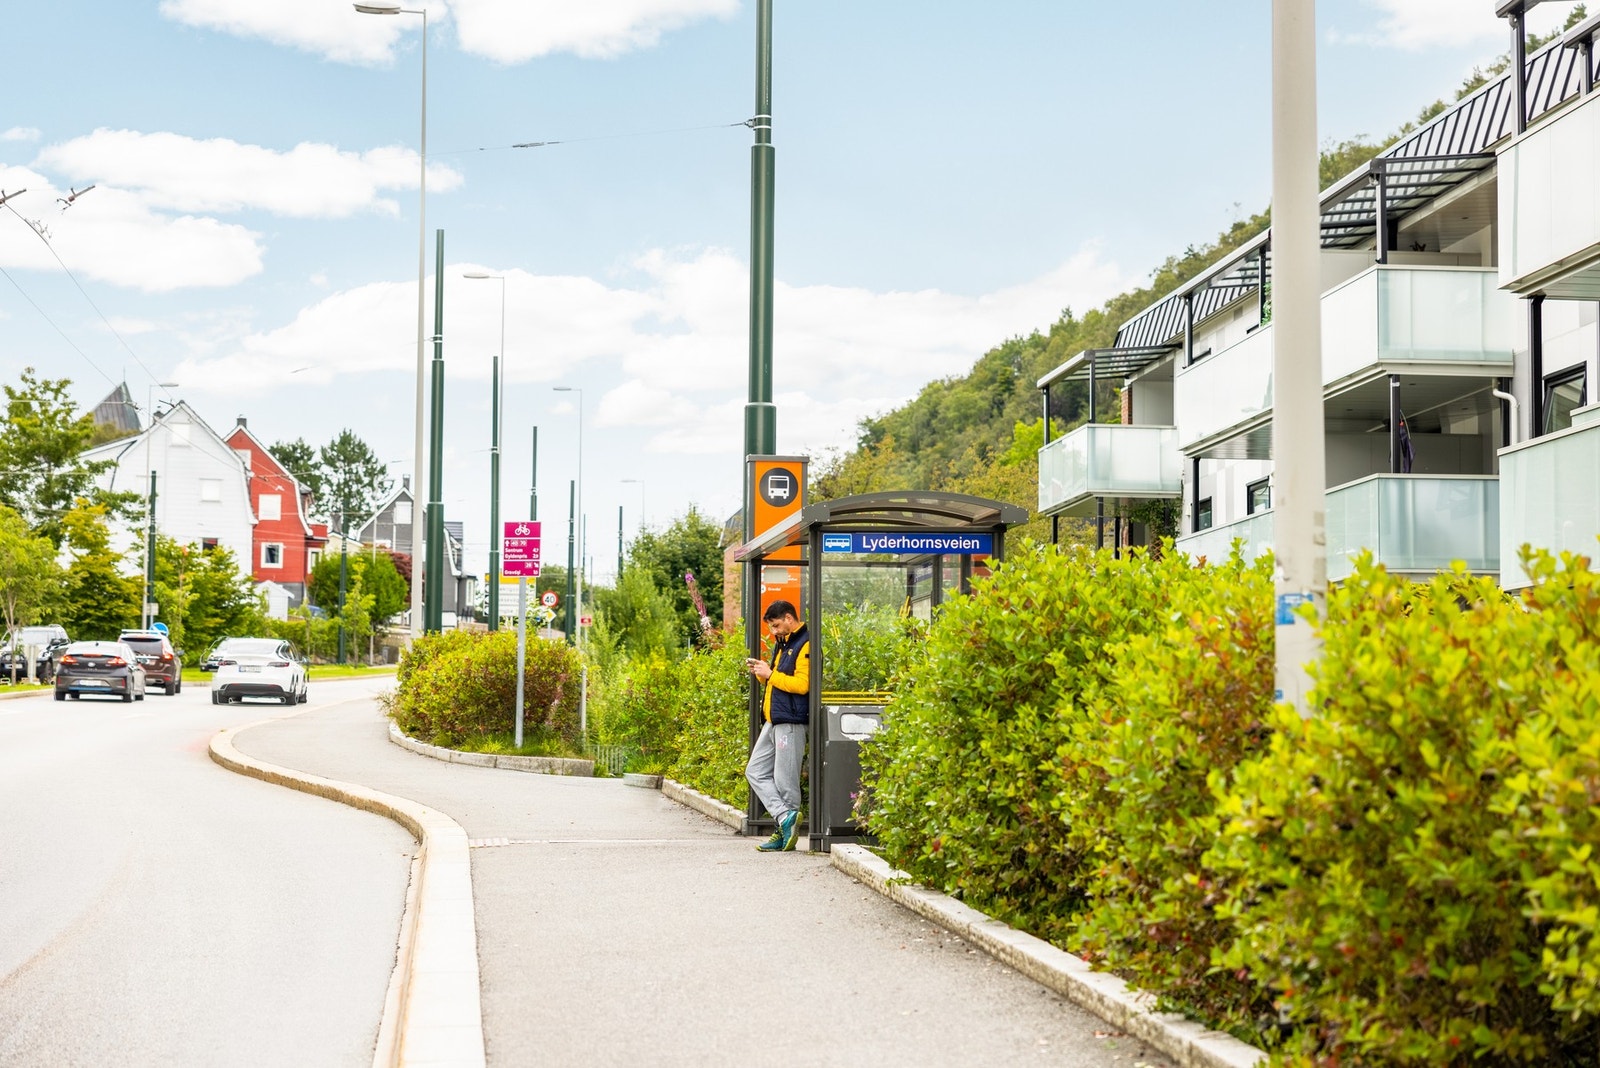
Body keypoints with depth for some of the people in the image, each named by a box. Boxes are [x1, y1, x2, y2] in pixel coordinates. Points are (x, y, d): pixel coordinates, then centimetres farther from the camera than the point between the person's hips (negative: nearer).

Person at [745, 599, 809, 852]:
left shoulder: (805, 644, -12)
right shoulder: (783, 643, 19)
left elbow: (802, 684, -21)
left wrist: (770, 674, -15)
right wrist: (761, 672, 5)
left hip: (791, 722, -10)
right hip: (773, 721, 10)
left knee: (785, 780, -6)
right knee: (755, 771, 7)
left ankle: (786, 832, 2)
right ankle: (786, 818, 0)